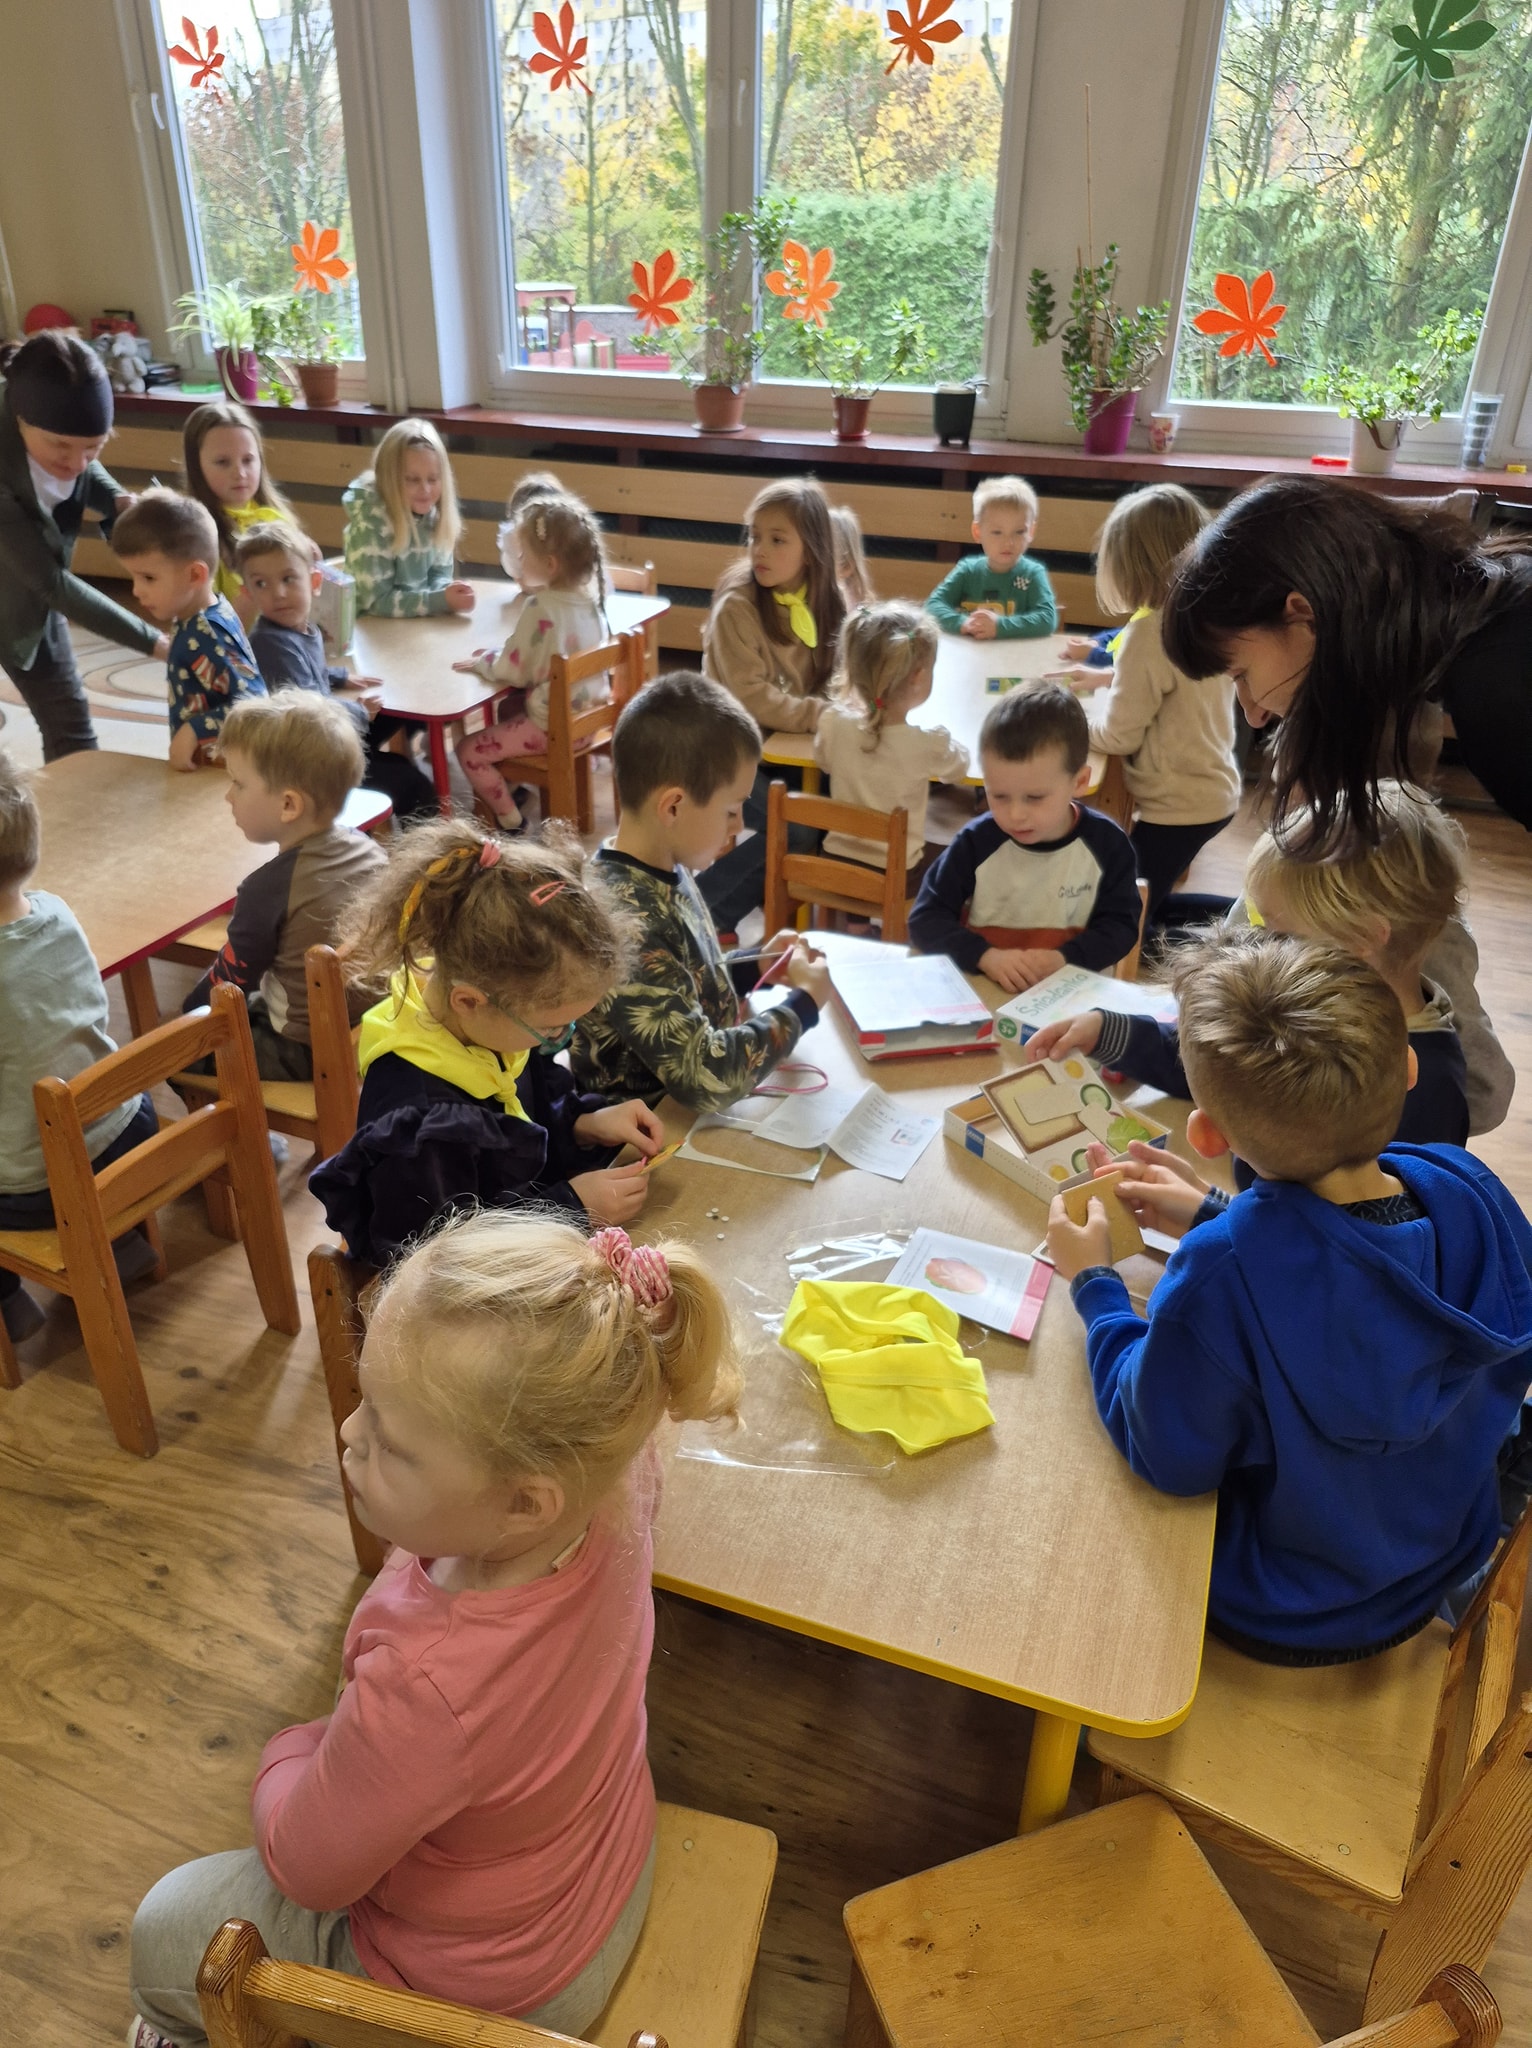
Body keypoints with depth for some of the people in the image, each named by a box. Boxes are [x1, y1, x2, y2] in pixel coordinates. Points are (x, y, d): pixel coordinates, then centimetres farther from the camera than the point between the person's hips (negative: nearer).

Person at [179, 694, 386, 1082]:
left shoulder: (268, 888, -23)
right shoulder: (367, 849, -4)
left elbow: (229, 982, -10)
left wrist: (189, 1015, 11)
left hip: (305, 1056, -7)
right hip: (372, 1028, 7)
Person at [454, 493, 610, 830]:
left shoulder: (541, 607, -25)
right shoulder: (589, 594, 0)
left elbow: (513, 670, -21)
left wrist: (482, 661, -4)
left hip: (553, 725, -9)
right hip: (590, 713, 9)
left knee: (469, 750, 0)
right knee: (506, 707, 34)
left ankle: (508, 820, 9)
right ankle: (507, 785, 41)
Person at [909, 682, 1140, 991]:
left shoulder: (1106, 843, -5)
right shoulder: (976, 842, -6)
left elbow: (1119, 924, 1)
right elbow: (925, 919, -5)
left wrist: (1065, 959, -18)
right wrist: (985, 956, -21)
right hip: (981, 992, 0)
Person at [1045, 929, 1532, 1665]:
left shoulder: (1223, 1273, -41)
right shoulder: (1469, 1190, -23)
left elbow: (1168, 1458, -23)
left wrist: (1094, 1285, -13)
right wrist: (1215, 1221, 1)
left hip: (1284, 1621, -5)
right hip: (1444, 1570, 5)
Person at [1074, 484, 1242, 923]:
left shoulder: (1151, 631, -22)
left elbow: (1120, 736, -17)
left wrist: (1073, 716, 1)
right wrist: (1109, 678, 19)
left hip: (1177, 806, -9)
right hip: (1216, 792, 9)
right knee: (1148, 904, 23)